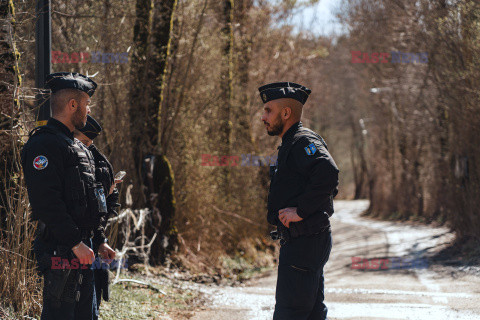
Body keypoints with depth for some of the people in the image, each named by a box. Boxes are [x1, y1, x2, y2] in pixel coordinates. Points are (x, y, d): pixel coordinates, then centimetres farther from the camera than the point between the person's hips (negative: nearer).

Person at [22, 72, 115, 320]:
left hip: (81, 248, 10)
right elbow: (46, 202, -21)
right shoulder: (44, 144, -12)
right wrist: (76, 243, -22)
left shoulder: (78, 148, 21)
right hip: (61, 250, -10)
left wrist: (100, 240, 21)